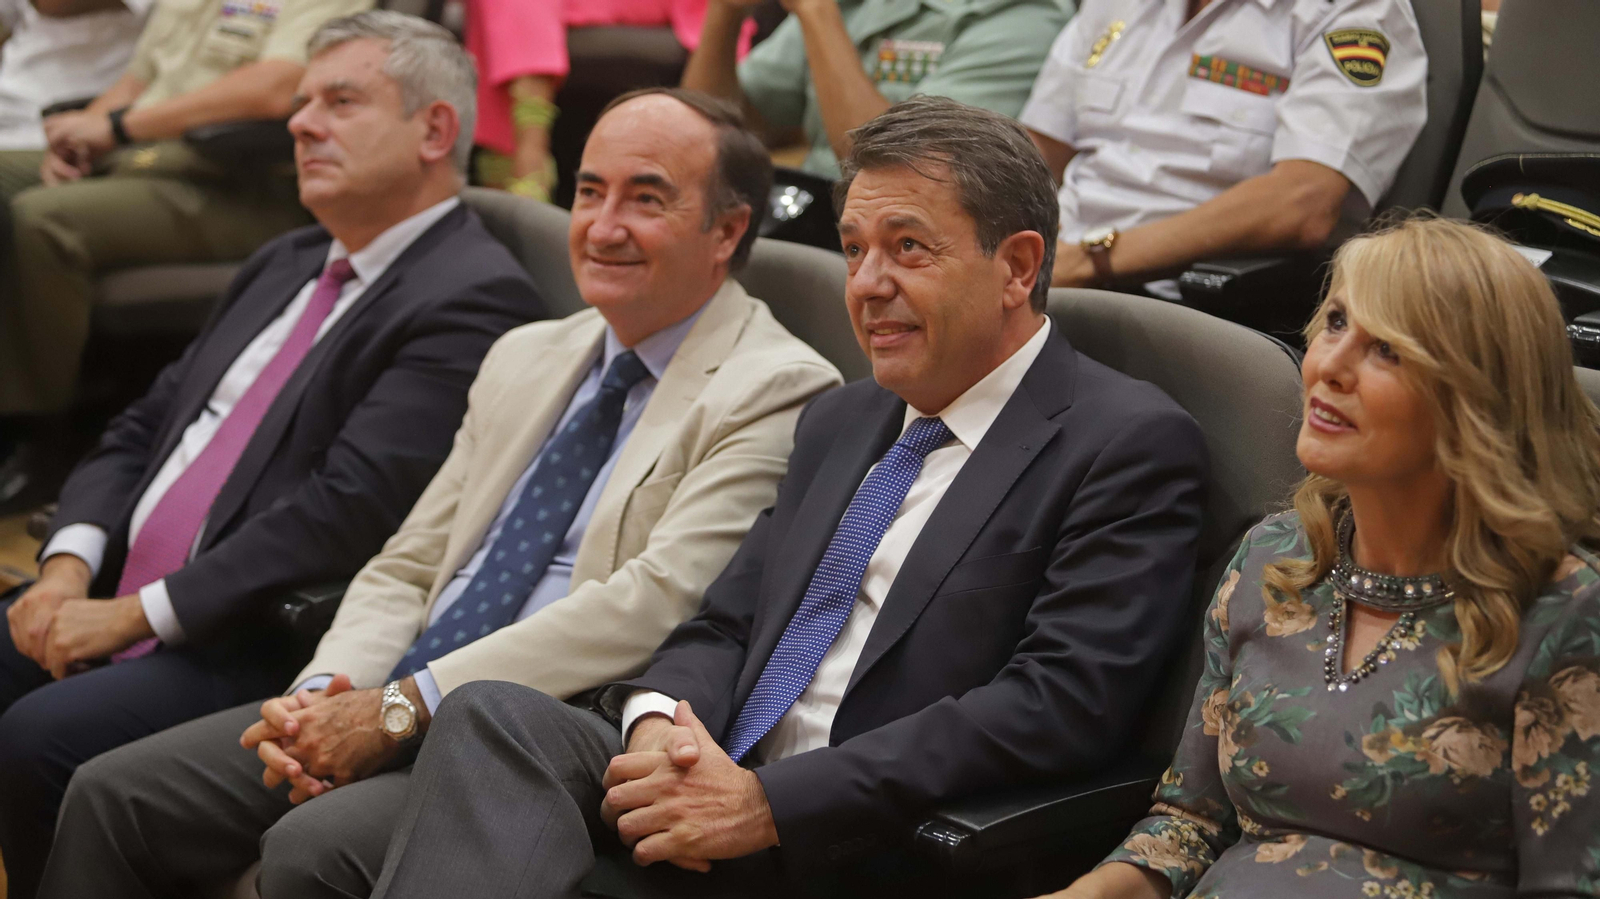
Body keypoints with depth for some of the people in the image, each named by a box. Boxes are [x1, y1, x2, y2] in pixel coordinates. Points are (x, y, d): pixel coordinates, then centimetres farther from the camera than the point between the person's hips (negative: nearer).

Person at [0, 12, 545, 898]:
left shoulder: (474, 300, -11)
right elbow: (140, 430, 19)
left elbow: (348, 509, -20)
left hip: (267, 650, -9)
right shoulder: (285, 265, 19)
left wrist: (136, 614, -17)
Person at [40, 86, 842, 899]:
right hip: (390, 717, 7)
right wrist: (325, 694, -5)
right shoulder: (526, 358, 19)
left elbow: (655, 601, -18)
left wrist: (401, 707, -18)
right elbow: (407, 568, 18)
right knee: (111, 795, -4)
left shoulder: (778, 394, -6)